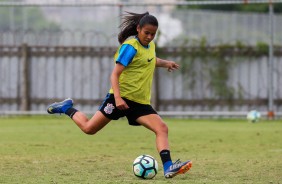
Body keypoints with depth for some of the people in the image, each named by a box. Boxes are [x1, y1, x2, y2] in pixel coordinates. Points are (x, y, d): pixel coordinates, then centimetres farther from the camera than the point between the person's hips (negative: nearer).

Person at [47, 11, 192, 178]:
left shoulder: (150, 46, 12)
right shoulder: (130, 46, -12)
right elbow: (115, 74, -17)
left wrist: (165, 63, 25)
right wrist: (118, 97, -29)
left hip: (141, 102, 6)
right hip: (121, 97, -6)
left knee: (162, 129, -14)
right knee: (89, 128, -2)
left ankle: (168, 168, -23)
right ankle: (67, 108, 24)